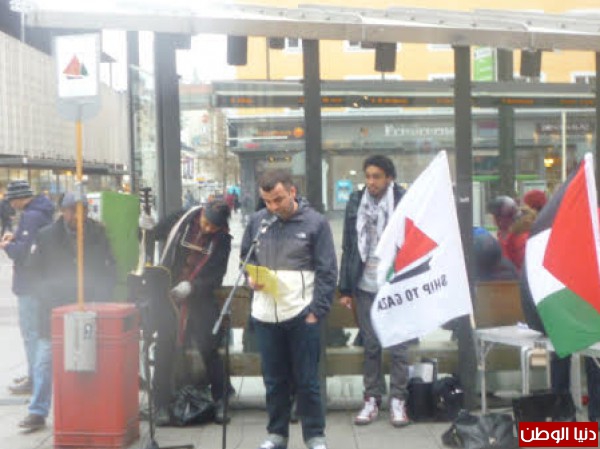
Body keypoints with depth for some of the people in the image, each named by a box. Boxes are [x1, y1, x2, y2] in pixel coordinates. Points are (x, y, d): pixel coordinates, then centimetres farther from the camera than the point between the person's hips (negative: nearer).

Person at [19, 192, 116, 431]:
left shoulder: (98, 236, 3)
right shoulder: (46, 236, 2)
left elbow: (109, 272, 8)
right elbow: (35, 273, 4)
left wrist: (98, 300, -3)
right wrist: (46, 299, -7)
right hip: (53, 313, 0)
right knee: (45, 362, 0)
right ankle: (38, 412, 10)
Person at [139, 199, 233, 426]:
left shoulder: (222, 239, -5)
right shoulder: (183, 219, -4)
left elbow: (216, 276, -9)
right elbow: (157, 233, 13)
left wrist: (192, 287, -23)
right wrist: (148, 228, -9)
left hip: (201, 297, -1)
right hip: (169, 292, 1)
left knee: (209, 348, -2)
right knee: (164, 347, -2)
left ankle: (221, 400, 13)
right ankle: (161, 404, 7)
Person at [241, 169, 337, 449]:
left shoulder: (315, 222, -6)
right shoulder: (256, 221, 4)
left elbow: (327, 272, -5)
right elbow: (245, 256, 19)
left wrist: (317, 311, -10)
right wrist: (250, 277, -2)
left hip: (301, 314, -3)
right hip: (265, 316, 3)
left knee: (306, 380, 4)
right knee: (274, 379, 13)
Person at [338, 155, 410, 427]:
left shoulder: (404, 202, -4)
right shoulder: (356, 202, 4)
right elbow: (348, 248, 7)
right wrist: (345, 289, 5)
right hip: (365, 285, 3)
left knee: (398, 345, 3)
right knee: (370, 346, 9)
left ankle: (398, 400, 13)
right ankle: (372, 399, 18)